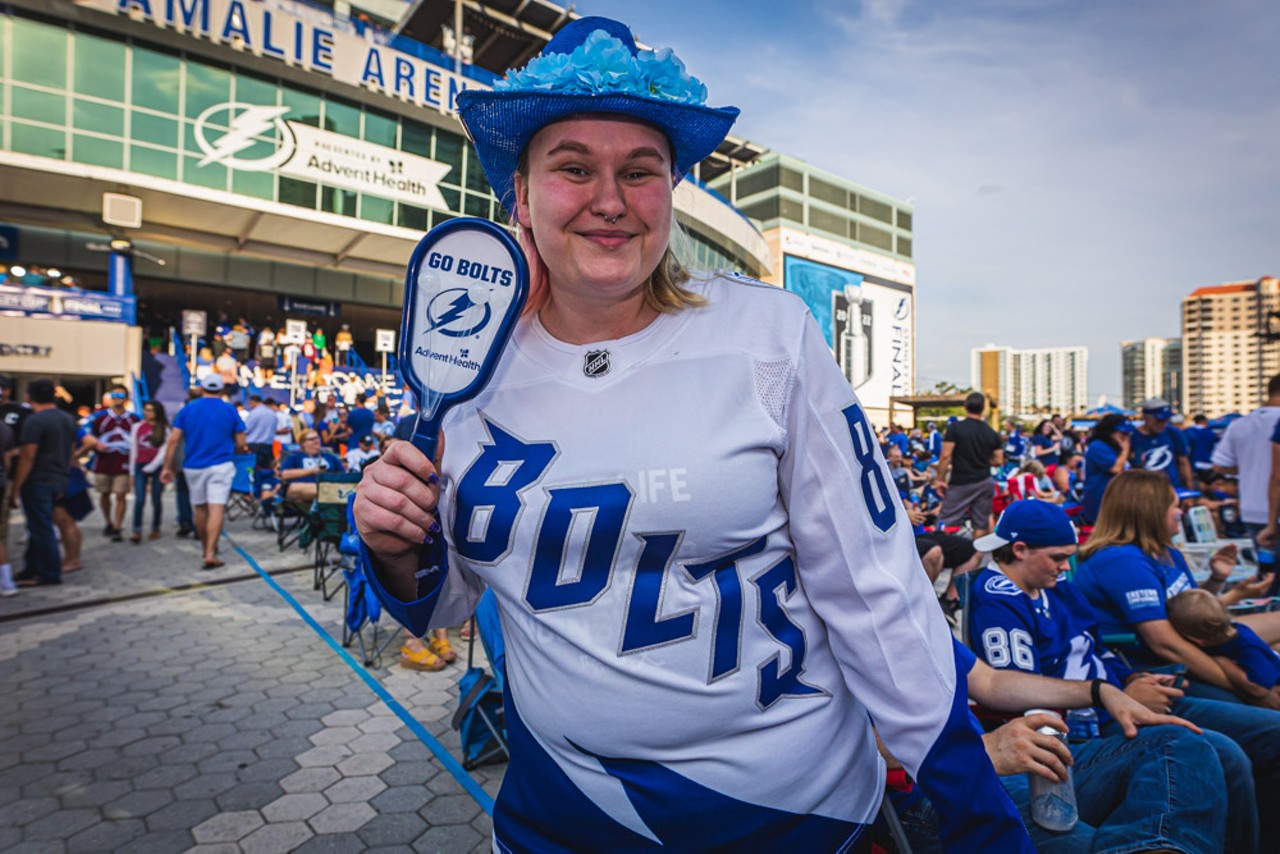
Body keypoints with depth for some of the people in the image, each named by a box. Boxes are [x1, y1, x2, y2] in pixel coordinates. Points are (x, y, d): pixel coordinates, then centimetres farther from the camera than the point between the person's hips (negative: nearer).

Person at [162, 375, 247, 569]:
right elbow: (240, 444, 0)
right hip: (220, 466, -3)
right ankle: (210, 554, -16)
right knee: (217, 509, -7)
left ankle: (206, 550, 31)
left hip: (193, 466, 3)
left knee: (200, 508, 17)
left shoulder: (187, 409, 4)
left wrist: (167, 467, 4)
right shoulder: (230, 410, -1)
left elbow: (174, 440, -1)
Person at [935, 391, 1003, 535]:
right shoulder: (992, 433, 3)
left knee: (945, 522, 1)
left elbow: (946, 456, -15)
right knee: (981, 523, 10)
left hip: (961, 483, -4)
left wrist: (940, 479, -8)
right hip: (984, 482, 4)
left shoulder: (955, 428, -10)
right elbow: (998, 461, 4)